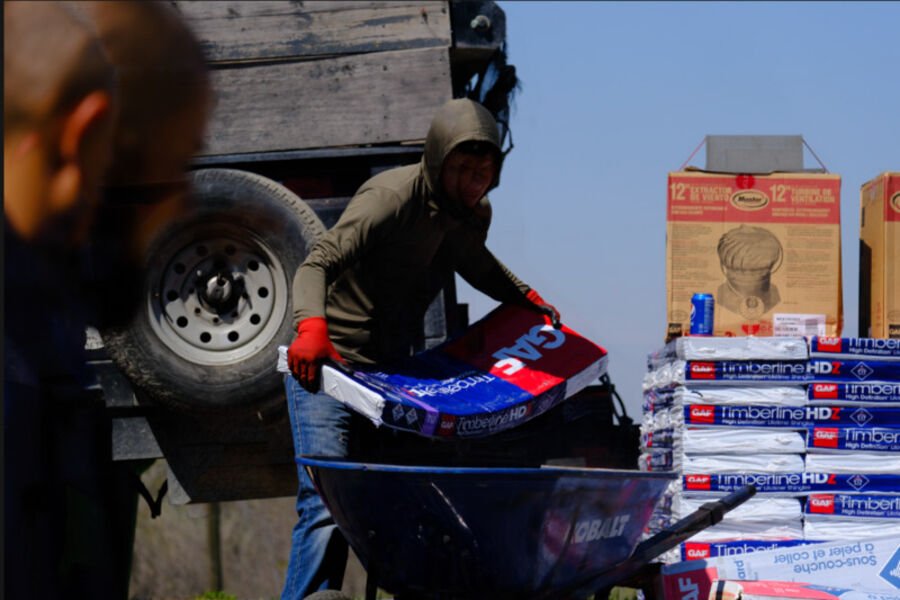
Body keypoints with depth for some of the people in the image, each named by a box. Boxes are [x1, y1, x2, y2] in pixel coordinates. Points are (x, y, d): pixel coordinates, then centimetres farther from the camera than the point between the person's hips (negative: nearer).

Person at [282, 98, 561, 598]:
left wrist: (524, 296, 15)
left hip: (391, 370, 7)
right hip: (326, 368, -7)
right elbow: (319, 262, -31)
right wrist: (311, 325, -49)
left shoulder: (475, 214, 4)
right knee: (326, 508, -16)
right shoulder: (391, 198, -20)